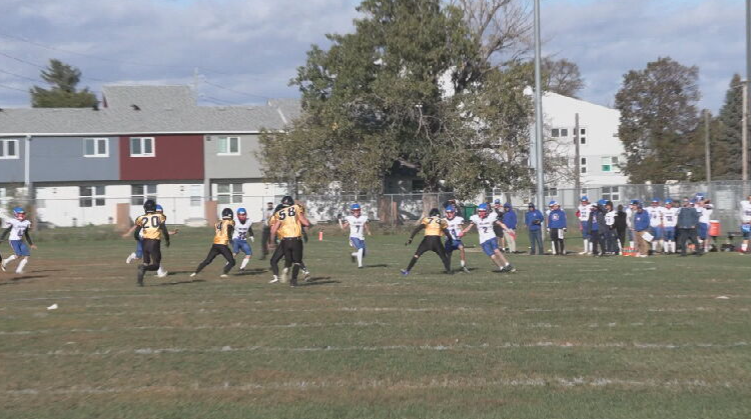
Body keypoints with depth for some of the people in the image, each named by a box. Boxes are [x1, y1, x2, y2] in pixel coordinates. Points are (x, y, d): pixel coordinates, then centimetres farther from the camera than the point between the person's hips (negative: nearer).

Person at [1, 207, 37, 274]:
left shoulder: (26, 223, 8)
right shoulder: (12, 222, -9)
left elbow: (26, 235, 17)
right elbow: (6, 231, -3)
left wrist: (31, 244, 17)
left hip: (21, 241, 6)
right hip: (13, 240, -6)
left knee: (27, 255, -8)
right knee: (18, 255, -20)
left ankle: (19, 270, -1)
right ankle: (5, 262, 5)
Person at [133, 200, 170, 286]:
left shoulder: (141, 218, 6)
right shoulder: (159, 217, 1)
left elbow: (135, 234, 2)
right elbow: (164, 230, -8)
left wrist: (139, 240, 23)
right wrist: (167, 240, 8)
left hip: (145, 242, 3)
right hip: (155, 243, -3)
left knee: (146, 262, 22)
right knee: (156, 265, 5)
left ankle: (140, 281, 7)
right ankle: (143, 267, -25)